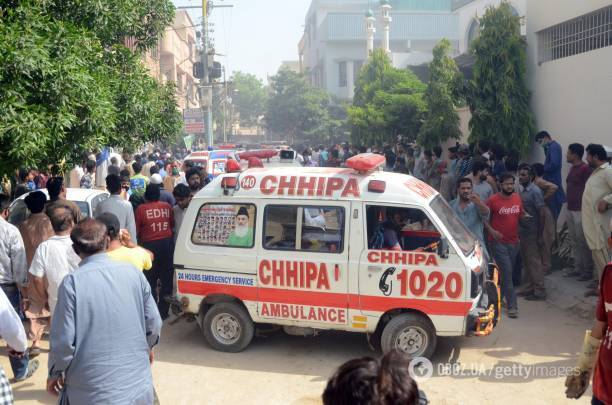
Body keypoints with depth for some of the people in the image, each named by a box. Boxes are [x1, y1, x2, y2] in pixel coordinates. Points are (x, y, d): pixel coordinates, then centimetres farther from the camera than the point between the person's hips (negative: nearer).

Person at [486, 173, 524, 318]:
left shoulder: (517, 198, 7)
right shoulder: (493, 200, -9)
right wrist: (491, 230, -15)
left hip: (513, 241, 6)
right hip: (498, 242, -6)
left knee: (508, 272, 14)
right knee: (507, 271, -10)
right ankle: (512, 305, -7)